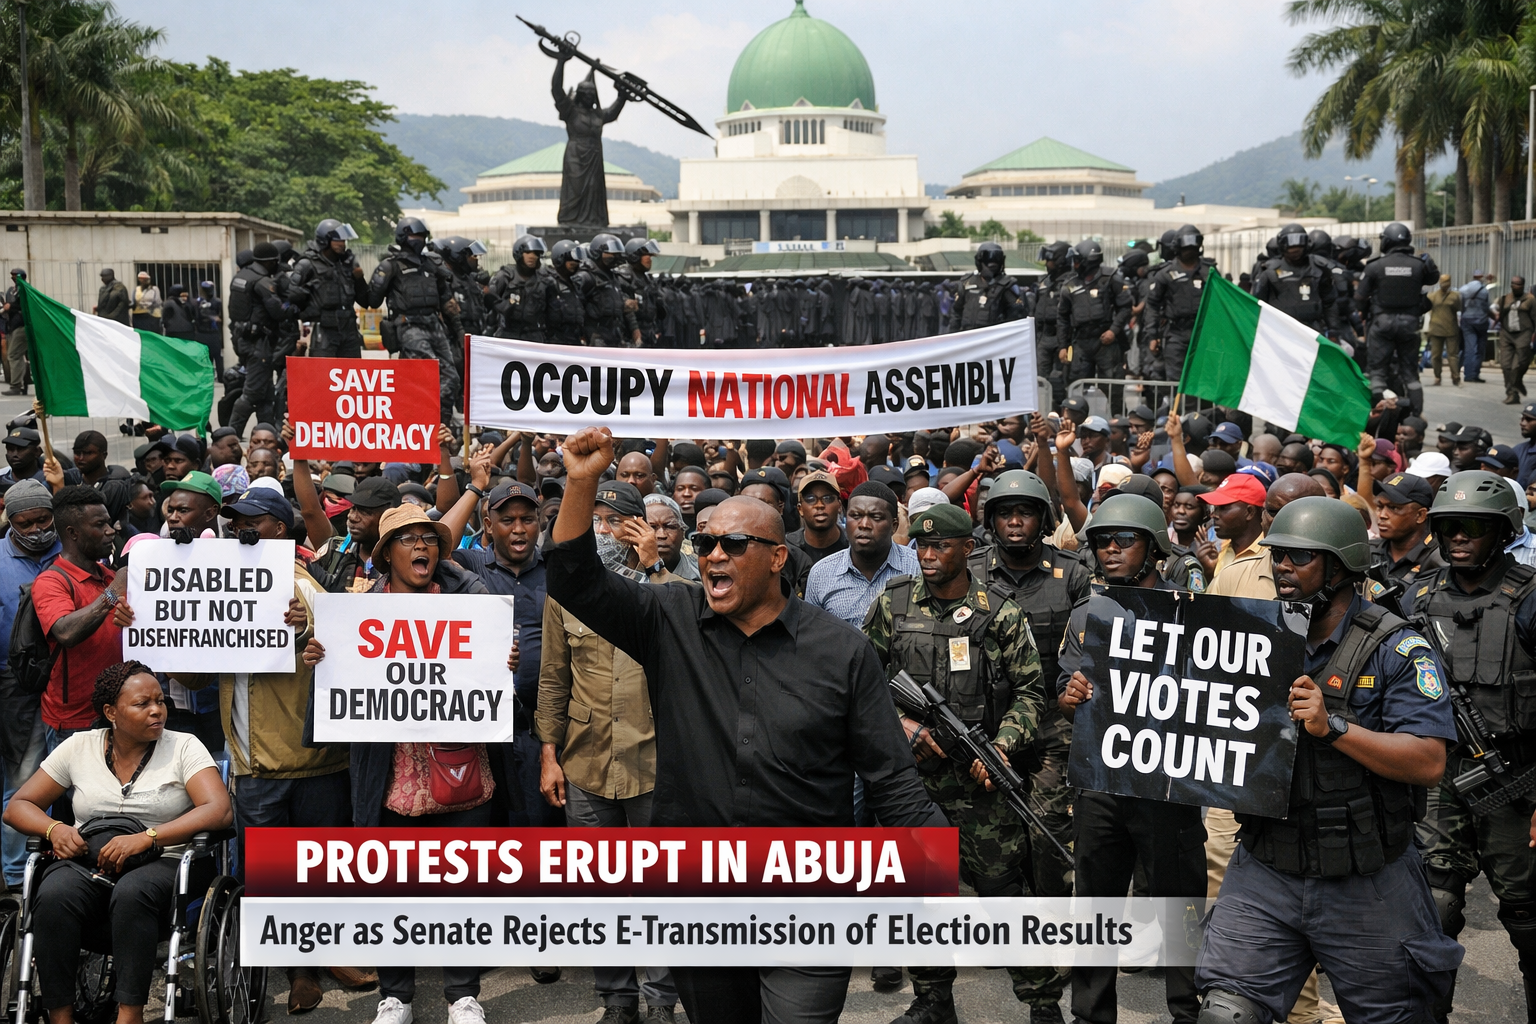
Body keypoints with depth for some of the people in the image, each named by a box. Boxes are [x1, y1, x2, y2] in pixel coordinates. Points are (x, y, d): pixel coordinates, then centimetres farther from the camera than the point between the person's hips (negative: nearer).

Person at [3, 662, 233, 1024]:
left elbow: (219, 811, -12)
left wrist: (145, 838, -22)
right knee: (53, 895, -31)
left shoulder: (184, 747, 3)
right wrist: (54, 828, -10)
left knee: (131, 893, -37)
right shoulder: (79, 747, 11)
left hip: (165, 862, -2)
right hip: (90, 865, 2)